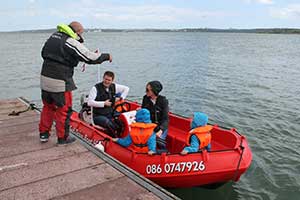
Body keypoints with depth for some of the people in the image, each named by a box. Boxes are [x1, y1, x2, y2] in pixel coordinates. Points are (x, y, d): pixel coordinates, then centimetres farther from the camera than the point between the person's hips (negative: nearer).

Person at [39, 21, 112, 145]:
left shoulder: (53, 36, 10)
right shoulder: (72, 42, -15)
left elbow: (44, 53, 18)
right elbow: (91, 58, -14)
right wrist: (107, 56, 0)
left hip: (45, 78, 8)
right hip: (60, 82, -8)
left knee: (48, 106, 21)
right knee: (64, 110, 7)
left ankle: (43, 134, 31)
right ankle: (62, 137, 19)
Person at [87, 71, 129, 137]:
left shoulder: (114, 86, 6)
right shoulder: (96, 88, -8)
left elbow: (126, 88, 20)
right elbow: (89, 102, -16)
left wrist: (120, 98, 7)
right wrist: (104, 103, -14)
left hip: (110, 115, 5)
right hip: (98, 116, -4)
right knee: (108, 123, -34)